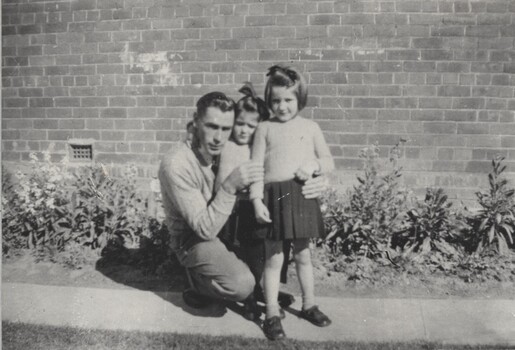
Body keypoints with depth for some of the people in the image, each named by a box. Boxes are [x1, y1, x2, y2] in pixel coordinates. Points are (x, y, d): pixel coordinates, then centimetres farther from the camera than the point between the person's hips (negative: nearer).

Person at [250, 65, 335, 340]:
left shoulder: (310, 127, 7)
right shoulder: (265, 128, 3)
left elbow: (329, 162, 9)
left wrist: (314, 165, -12)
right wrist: (257, 200, -10)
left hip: (302, 196, 2)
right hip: (274, 197, -1)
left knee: (303, 255, 15)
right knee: (274, 258, 3)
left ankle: (309, 306, 32)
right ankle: (272, 315, 15)